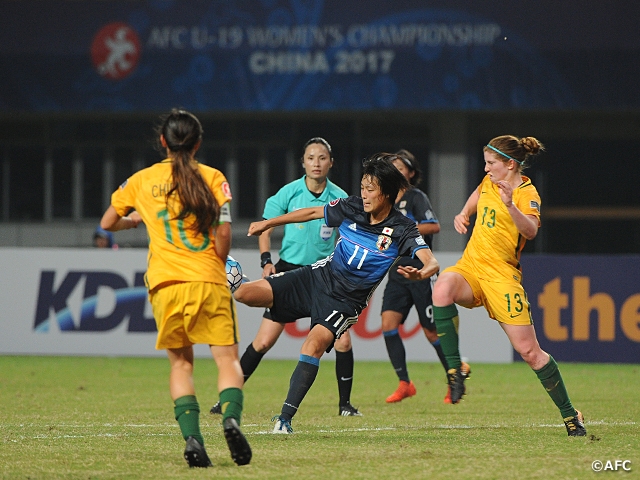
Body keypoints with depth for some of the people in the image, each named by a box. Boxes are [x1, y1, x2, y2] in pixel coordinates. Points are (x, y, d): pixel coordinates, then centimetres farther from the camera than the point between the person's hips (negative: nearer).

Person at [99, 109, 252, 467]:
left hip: (165, 284, 2)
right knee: (228, 357, 2)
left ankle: (192, 436, -7)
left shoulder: (142, 181, 9)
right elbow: (224, 232, -5)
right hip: (209, 282, -2)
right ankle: (231, 418, -26)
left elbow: (107, 223, 20)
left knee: (181, 362, 11)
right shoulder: (212, 178, 2)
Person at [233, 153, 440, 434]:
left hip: (346, 301, -4)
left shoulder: (401, 230, -15)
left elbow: (431, 262, -26)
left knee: (315, 342, -30)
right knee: (246, 293, -12)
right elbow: (312, 213, 12)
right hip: (318, 276, 4)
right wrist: (268, 224, 16)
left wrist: (420, 274, -50)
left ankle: (286, 418, -27)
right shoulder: (351, 208, -4)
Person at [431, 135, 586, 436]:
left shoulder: (527, 194, -10)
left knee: (529, 350, -6)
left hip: (501, 275, -5)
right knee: (443, 287, -32)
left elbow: (531, 231, -30)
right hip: (470, 266, 5)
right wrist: (464, 214, 17)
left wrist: (510, 206, -47)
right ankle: (454, 367, -26)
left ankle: (569, 415, 9)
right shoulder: (490, 182, 11)